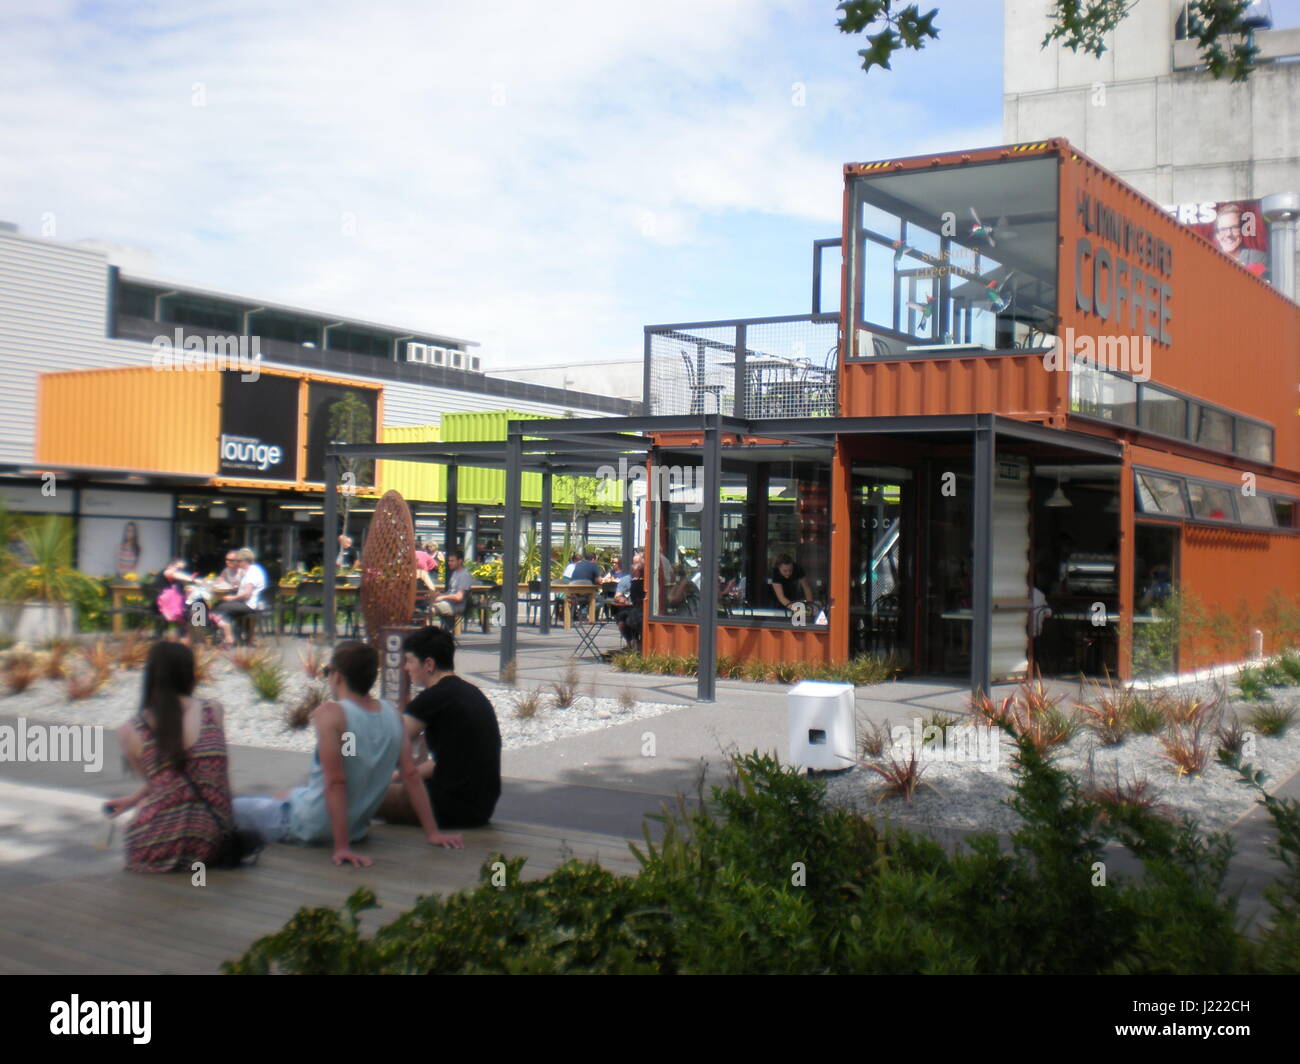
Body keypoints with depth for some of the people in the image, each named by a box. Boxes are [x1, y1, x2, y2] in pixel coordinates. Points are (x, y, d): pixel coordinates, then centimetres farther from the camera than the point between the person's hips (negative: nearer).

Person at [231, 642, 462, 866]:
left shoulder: (330, 714, -21)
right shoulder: (392, 713, -4)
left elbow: (335, 782, -24)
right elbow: (411, 775, -2)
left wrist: (342, 848, -23)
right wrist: (432, 832, 2)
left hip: (311, 829, -6)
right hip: (357, 829, 6)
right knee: (284, 795, 30)